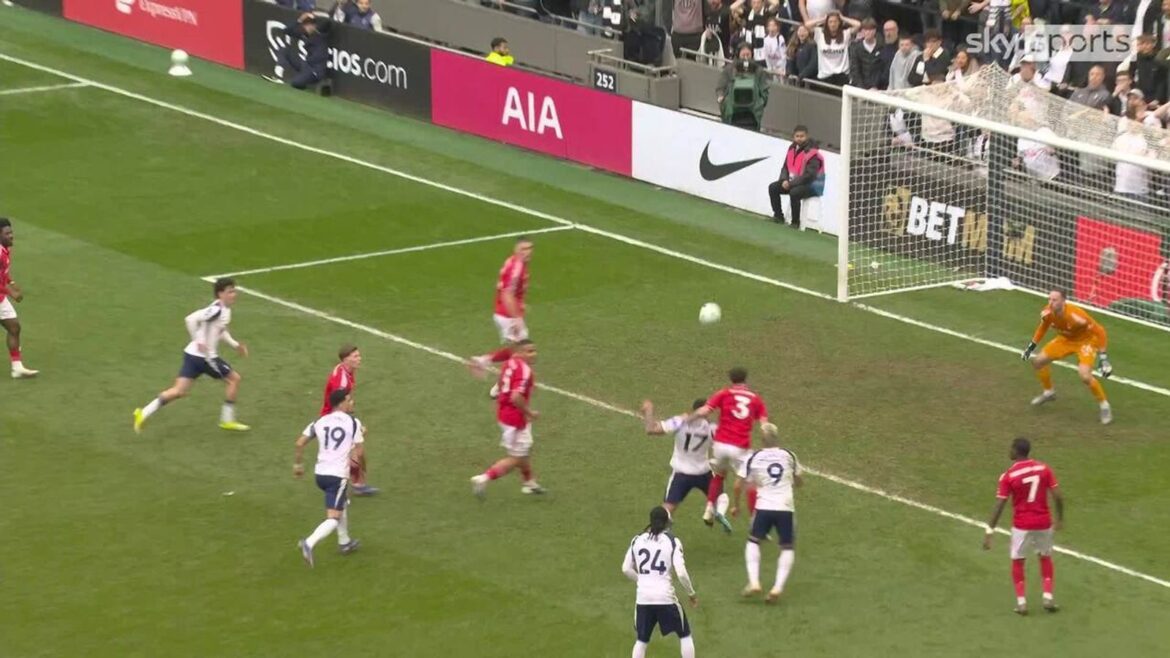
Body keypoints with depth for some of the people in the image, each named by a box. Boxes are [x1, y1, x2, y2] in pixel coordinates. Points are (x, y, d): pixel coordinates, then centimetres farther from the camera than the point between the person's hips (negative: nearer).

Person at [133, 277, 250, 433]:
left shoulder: (225, 311, 13)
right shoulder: (216, 310, -17)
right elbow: (191, 319, -27)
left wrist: (235, 345, 23)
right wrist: (199, 342, -25)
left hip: (193, 356, 9)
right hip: (204, 356, -9)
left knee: (179, 391, 5)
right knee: (234, 379, 5)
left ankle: (144, 413, -2)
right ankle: (227, 420, 13)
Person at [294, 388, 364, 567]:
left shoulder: (320, 422, 8)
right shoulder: (353, 423, -4)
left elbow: (300, 443, 3)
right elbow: (359, 452, -4)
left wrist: (297, 464, 15)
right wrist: (362, 436, 16)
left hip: (320, 473, 7)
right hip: (338, 476, -7)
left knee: (342, 503, 32)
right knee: (333, 518, -9)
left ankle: (344, 542, 41)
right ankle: (309, 543, -32)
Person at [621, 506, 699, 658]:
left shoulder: (637, 540, 5)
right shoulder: (672, 541, -6)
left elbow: (626, 569, 10)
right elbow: (681, 573, -12)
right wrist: (691, 593, 2)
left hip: (643, 598, 3)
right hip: (665, 597, -3)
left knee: (641, 640, 17)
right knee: (685, 635, 16)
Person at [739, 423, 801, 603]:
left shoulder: (754, 458, 0)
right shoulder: (789, 456, 7)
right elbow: (798, 482, 18)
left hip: (764, 507, -1)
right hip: (786, 508, 1)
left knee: (753, 542, 18)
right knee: (787, 548, 14)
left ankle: (753, 582, 1)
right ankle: (778, 587, -3)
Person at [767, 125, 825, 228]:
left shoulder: (812, 154, -20)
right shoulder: (792, 149, 3)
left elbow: (809, 175, -25)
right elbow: (785, 167, 11)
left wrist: (791, 183, -22)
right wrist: (784, 180, -9)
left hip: (811, 185, -8)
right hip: (793, 182, 8)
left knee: (794, 192, -35)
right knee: (773, 187, -1)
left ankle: (795, 222, -20)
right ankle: (778, 216, 8)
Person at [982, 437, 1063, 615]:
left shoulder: (1008, 476, -12)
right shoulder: (1044, 468, -4)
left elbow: (999, 506, -14)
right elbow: (1058, 496, -4)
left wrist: (989, 531, -10)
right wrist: (1060, 518, 11)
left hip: (1022, 525, -3)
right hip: (1043, 522, 3)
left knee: (1018, 561, 14)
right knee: (1046, 557, 22)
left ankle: (1021, 602, 9)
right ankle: (1048, 597, 16)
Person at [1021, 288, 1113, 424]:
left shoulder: (1076, 316, -38)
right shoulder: (1047, 313, -20)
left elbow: (1099, 332, -30)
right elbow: (1043, 327, 6)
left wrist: (1103, 358, -32)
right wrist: (1031, 347, 11)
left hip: (1086, 340, -7)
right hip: (1066, 339, 7)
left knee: (1085, 376, -26)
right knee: (1038, 361, 7)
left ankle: (1104, 406, -2)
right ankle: (1049, 392, 34)